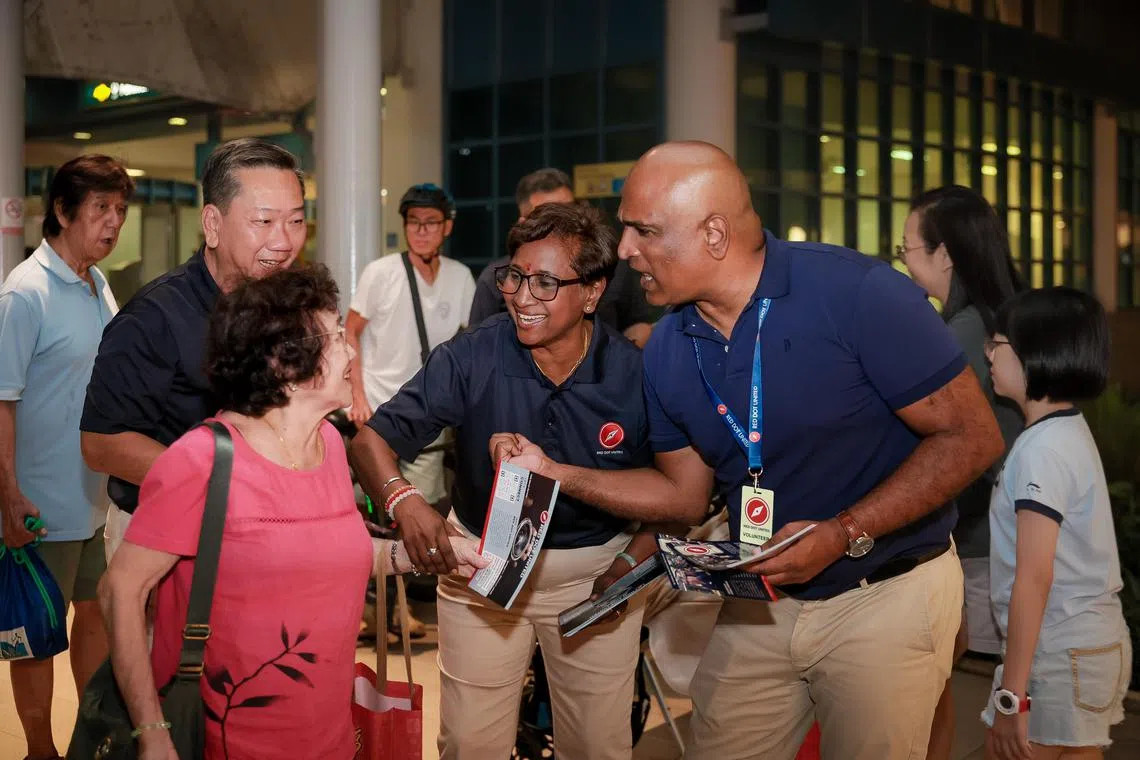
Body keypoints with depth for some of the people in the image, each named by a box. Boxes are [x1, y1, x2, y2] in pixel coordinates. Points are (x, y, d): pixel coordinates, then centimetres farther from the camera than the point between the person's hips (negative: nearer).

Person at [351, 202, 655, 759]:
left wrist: (630, 565, -17)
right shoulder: (470, 359, -17)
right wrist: (404, 501, -37)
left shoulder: (635, 375, -14)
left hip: (595, 570, 1)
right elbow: (372, 439, -17)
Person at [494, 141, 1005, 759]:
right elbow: (686, 494, 9)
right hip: (760, 603, 5)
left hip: (886, 596, -5)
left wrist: (842, 534, -25)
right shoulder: (667, 352, -1)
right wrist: (554, 472, -3)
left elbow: (972, 437, -18)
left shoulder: (859, 295, -21)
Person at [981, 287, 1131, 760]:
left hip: (1060, 653, -9)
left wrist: (1010, 695, -21)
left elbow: (1034, 577, -22)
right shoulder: (1069, 432, 12)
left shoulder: (1042, 449, -18)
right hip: (1094, 641, 9)